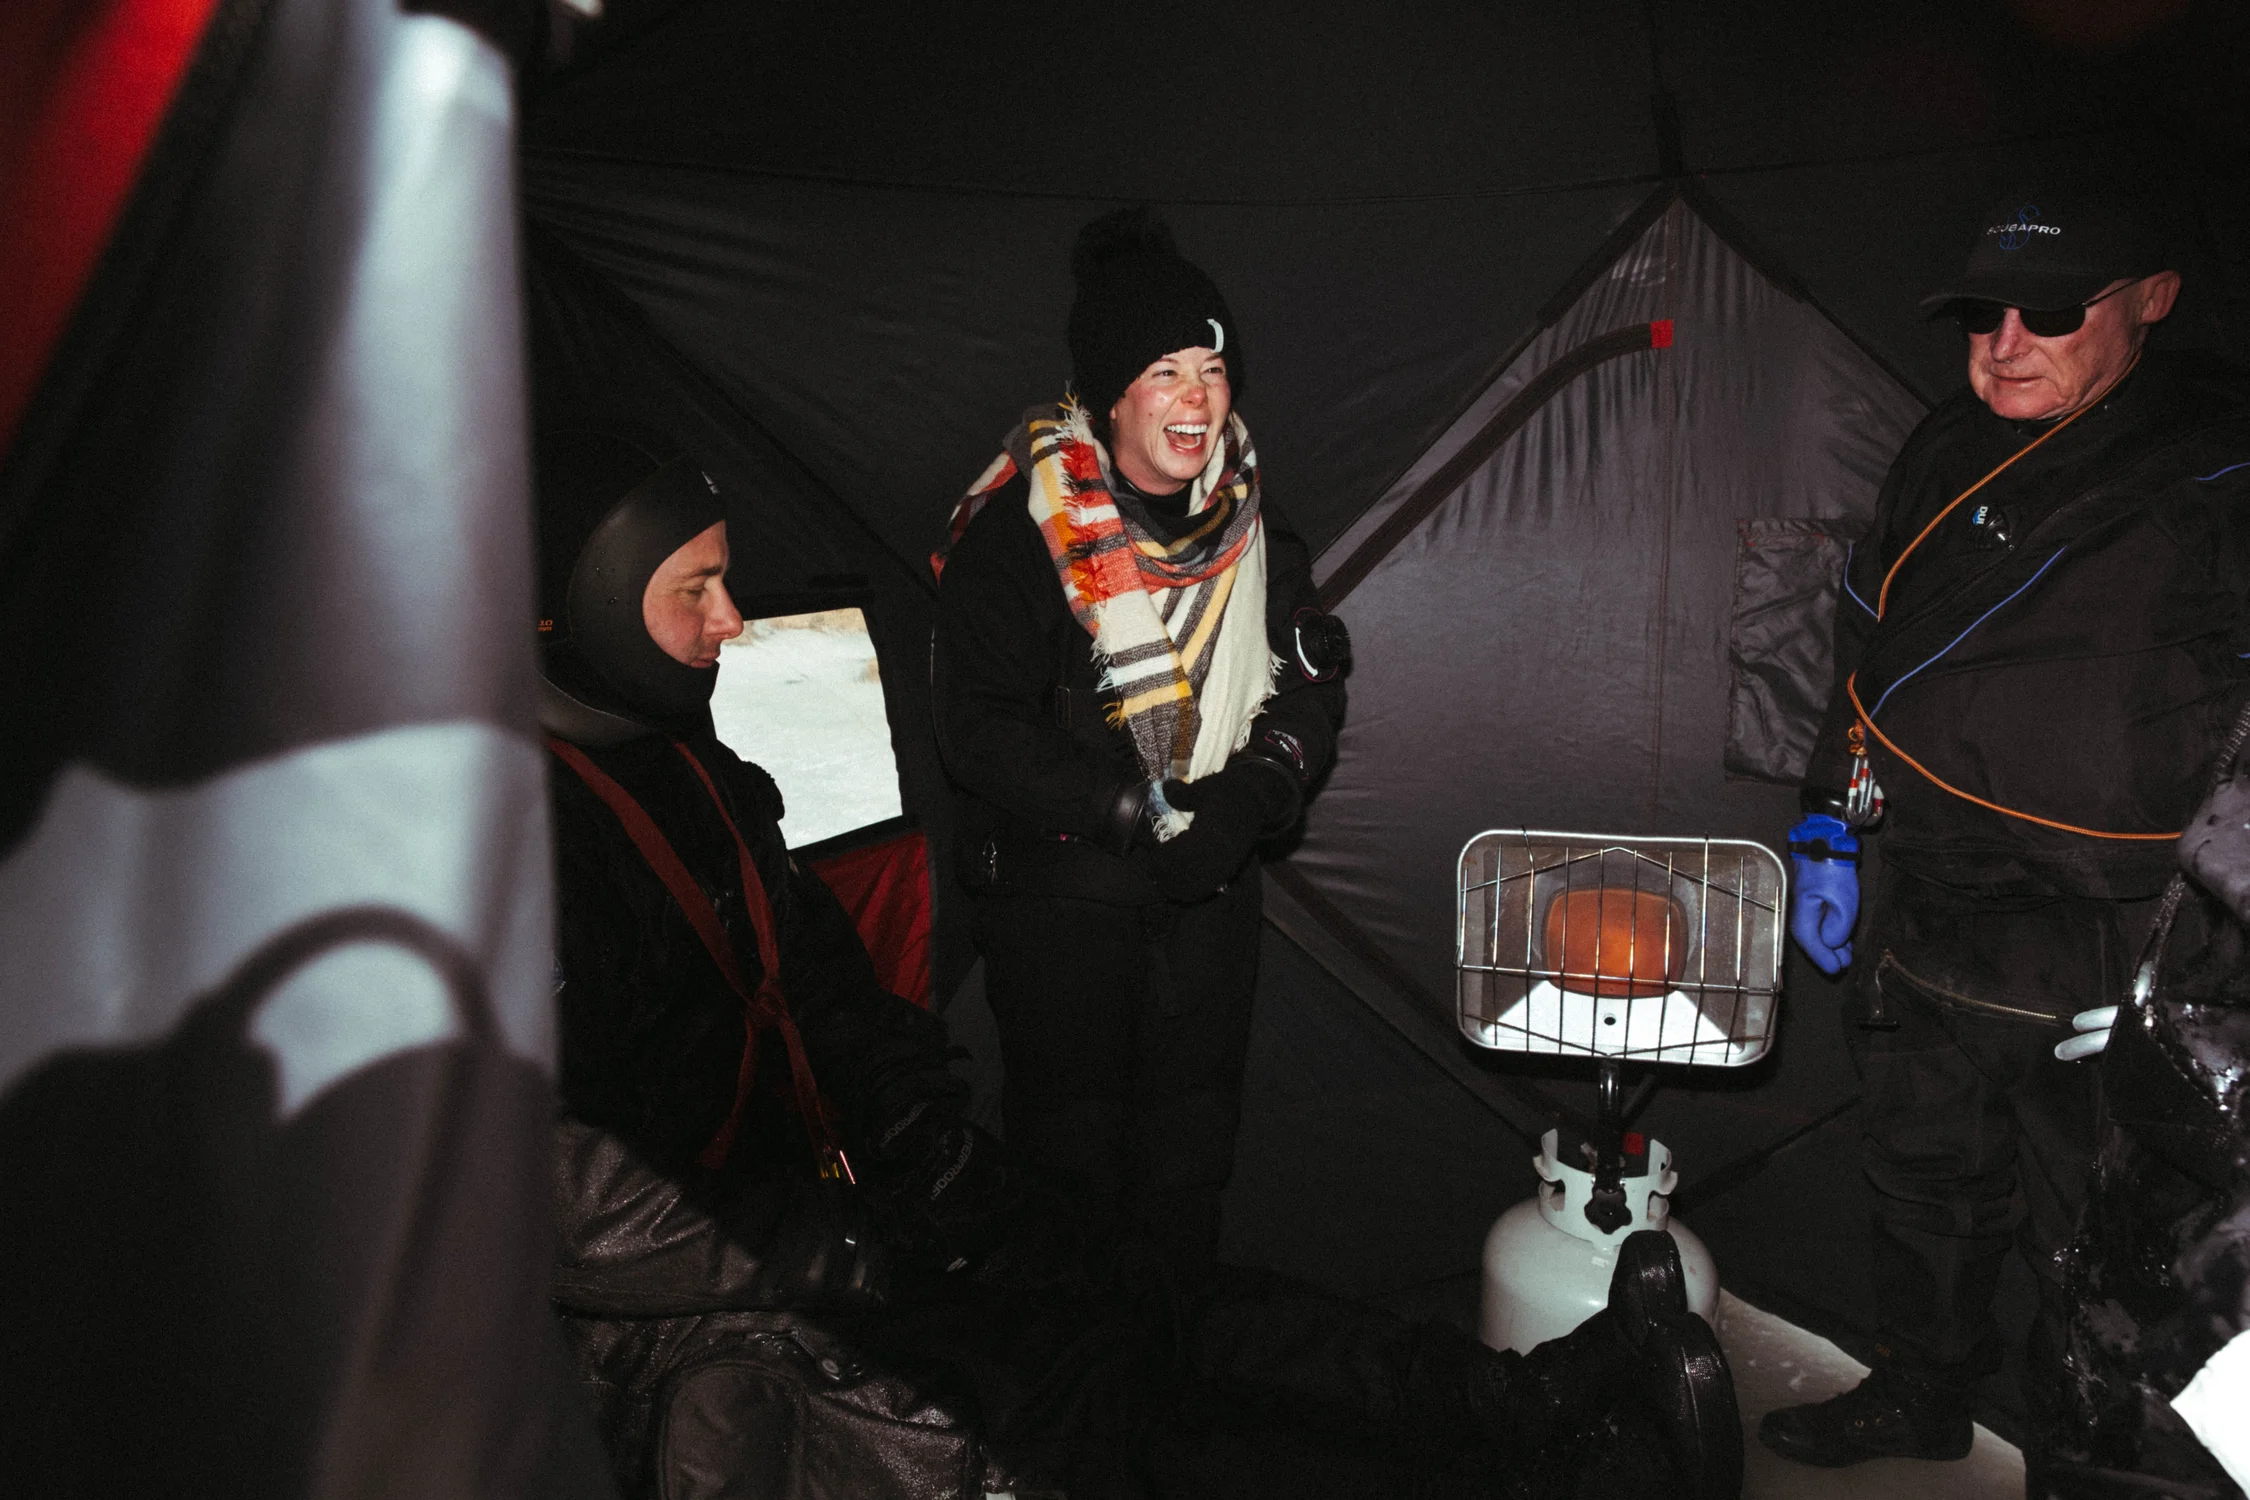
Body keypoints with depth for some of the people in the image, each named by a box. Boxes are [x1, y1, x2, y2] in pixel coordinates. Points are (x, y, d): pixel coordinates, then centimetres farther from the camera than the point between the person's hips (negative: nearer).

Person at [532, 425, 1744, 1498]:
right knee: (1088, 1397, -18)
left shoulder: (693, 773, 10)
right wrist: (805, 1260, -18)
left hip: (800, 1226, 8)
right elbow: (545, 1185, -25)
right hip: (687, 1331, -8)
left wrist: (932, 1150, 11)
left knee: (1145, 1315, -5)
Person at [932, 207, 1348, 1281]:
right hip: (1059, 882, -5)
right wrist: (1136, 819, -22)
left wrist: (1247, 800, -13)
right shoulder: (1017, 532, -15)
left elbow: (1310, 679, 5)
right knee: (1073, 1133, 8)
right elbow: (980, 730, -17)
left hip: (1212, 882, 5)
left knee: (1193, 1132, 17)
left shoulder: (1250, 525, 2)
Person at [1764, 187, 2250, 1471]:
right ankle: (1924, 1393, 47)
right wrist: (1831, 834, 14)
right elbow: (1869, 655, 15)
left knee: (2093, 1245, 10)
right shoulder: (1949, 457, 6)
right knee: (1927, 1177, 24)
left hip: (2107, 960, -6)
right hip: (1932, 923, 7)